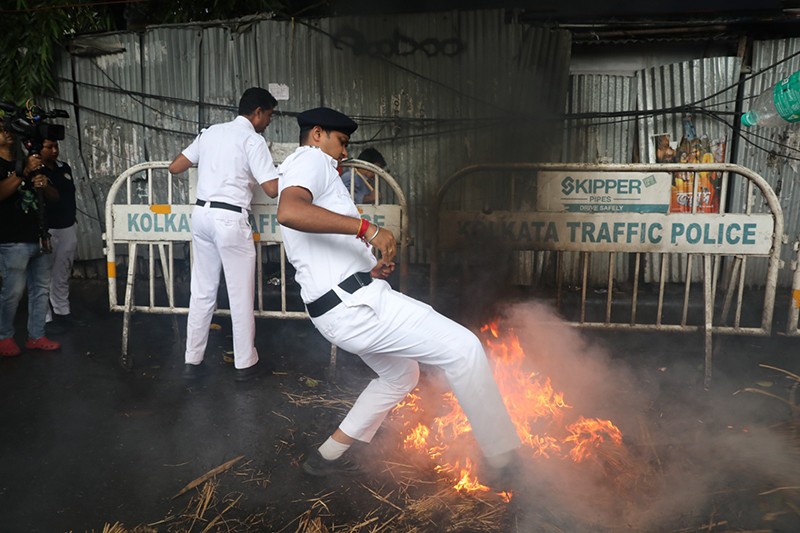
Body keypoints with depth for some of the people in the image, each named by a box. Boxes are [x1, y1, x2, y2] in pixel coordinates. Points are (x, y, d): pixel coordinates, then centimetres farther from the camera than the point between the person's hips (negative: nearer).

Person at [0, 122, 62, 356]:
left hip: (40, 237, 7)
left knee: (41, 289, 7)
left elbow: (55, 197, 17)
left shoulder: (27, 164, 19)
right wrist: (25, 172, -24)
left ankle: (36, 336, 14)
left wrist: (44, 185, -5)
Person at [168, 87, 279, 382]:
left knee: (202, 291, 13)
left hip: (201, 214, 7)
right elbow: (272, 189, -14)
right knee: (241, 295, 5)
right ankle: (245, 363, 15)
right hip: (231, 219, -7)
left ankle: (192, 360, 18)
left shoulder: (210, 132, 12)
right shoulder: (253, 140, -7)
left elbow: (174, 167, 14)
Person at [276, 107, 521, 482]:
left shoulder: (297, 172, 26)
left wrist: (372, 268, 10)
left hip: (342, 305, 11)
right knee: (463, 348, -9)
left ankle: (328, 456, 28)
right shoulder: (312, 160, -4)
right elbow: (289, 211, -30)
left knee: (400, 374, 27)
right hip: (353, 304, -11)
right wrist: (367, 228, -31)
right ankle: (505, 459, 0)